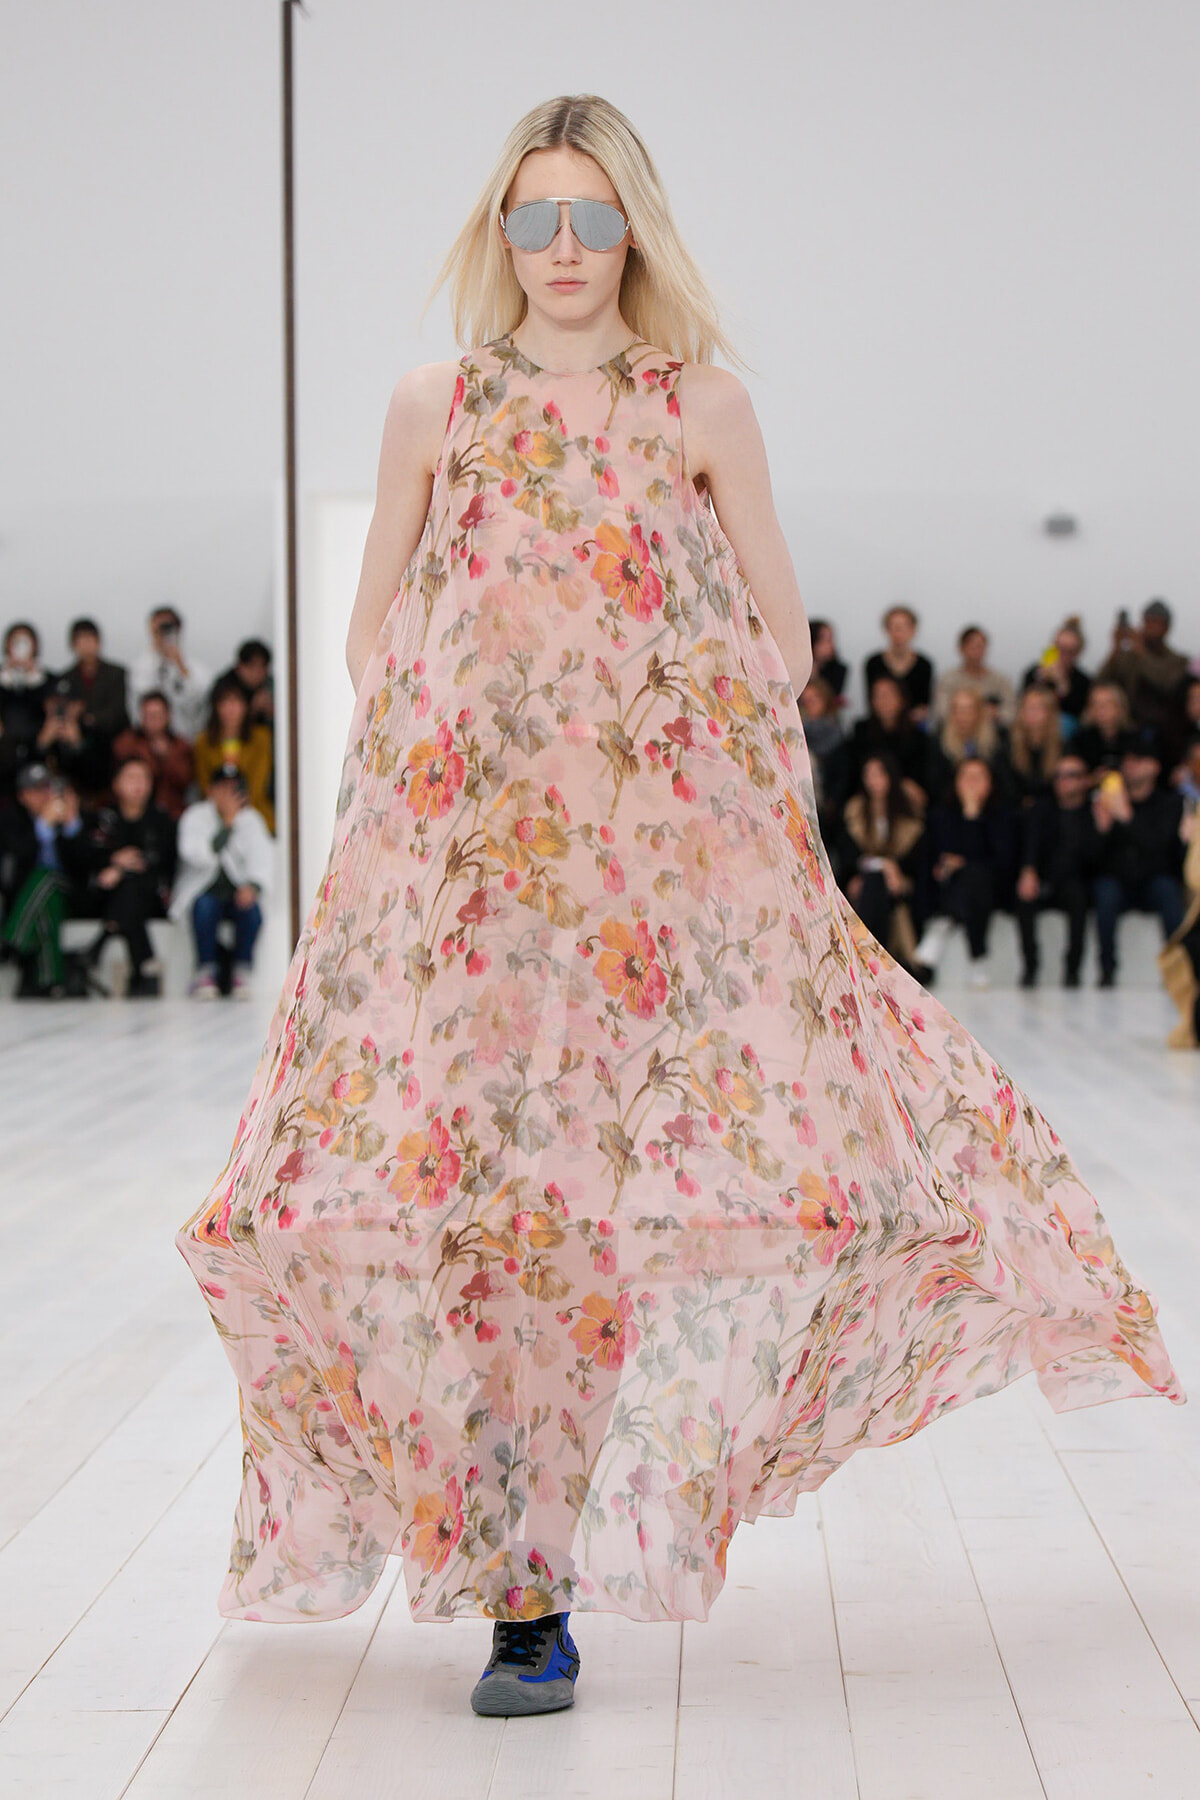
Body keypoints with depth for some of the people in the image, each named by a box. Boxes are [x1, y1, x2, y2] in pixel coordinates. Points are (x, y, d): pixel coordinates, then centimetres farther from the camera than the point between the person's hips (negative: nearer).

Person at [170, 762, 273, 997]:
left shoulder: (251, 819, 3)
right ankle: (205, 972, -25)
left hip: (237, 892, 2)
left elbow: (263, 857, -8)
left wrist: (252, 886, -27)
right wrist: (227, 825, -27)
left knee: (251, 908, -30)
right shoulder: (195, 817, -5)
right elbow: (197, 856, -21)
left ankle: (242, 972, -20)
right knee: (205, 906, -34)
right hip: (203, 891, -2)